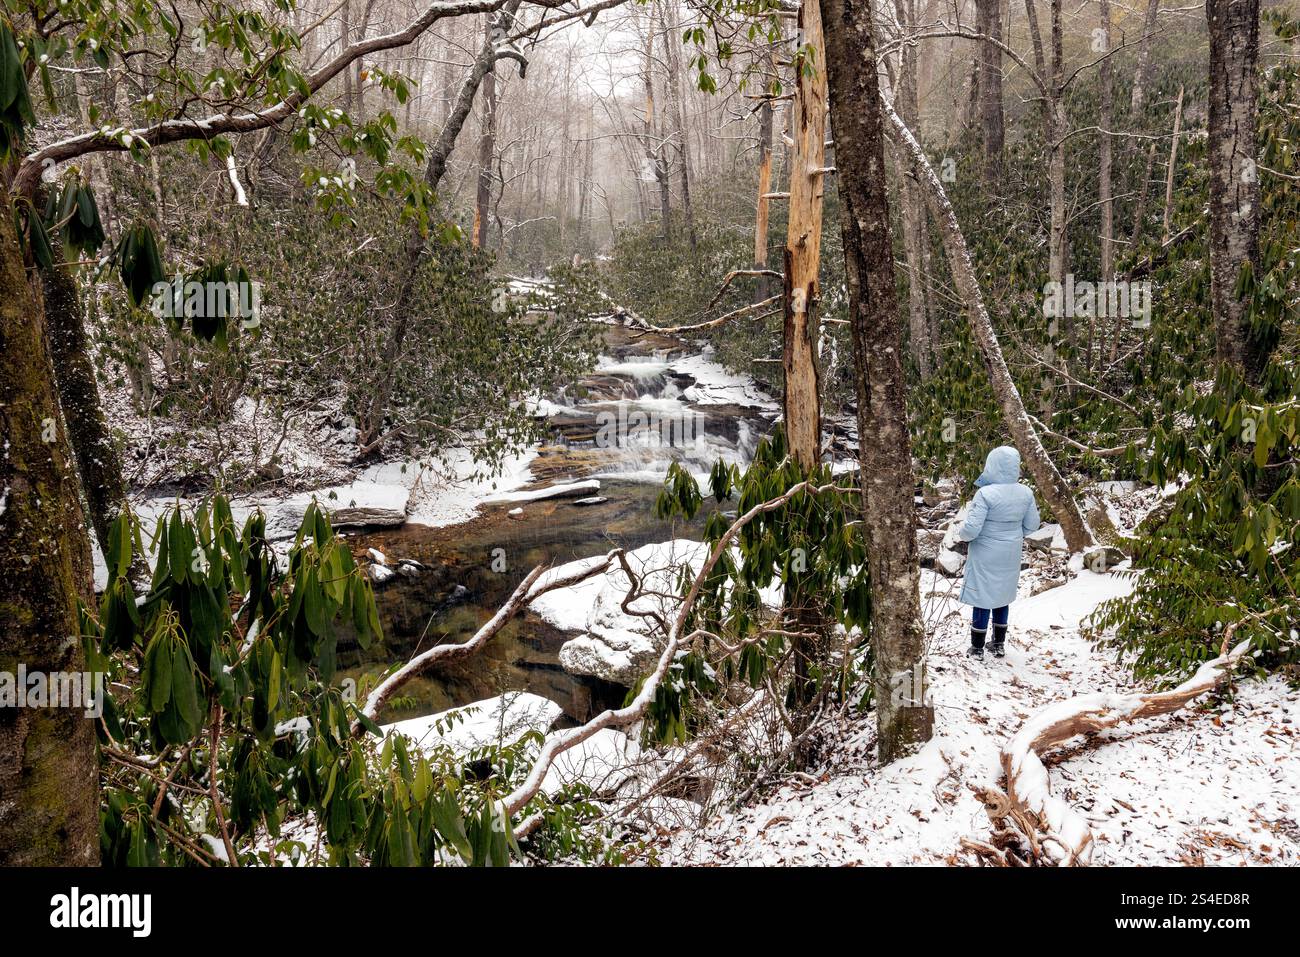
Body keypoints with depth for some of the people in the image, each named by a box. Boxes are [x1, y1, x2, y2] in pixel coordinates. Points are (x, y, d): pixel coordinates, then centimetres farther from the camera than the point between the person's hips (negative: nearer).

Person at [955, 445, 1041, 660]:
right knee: (1001, 597, 21)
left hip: (986, 556, -5)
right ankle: (999, 644, 32)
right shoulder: (1025, 493, -7)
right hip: (1010, 556, 5)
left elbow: (971, 529, -24)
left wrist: (961, 534, -3)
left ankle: (977, 648, 17)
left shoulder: (986, 494, -24)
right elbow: (1032, 525, 3)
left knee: (983, 598, 8)